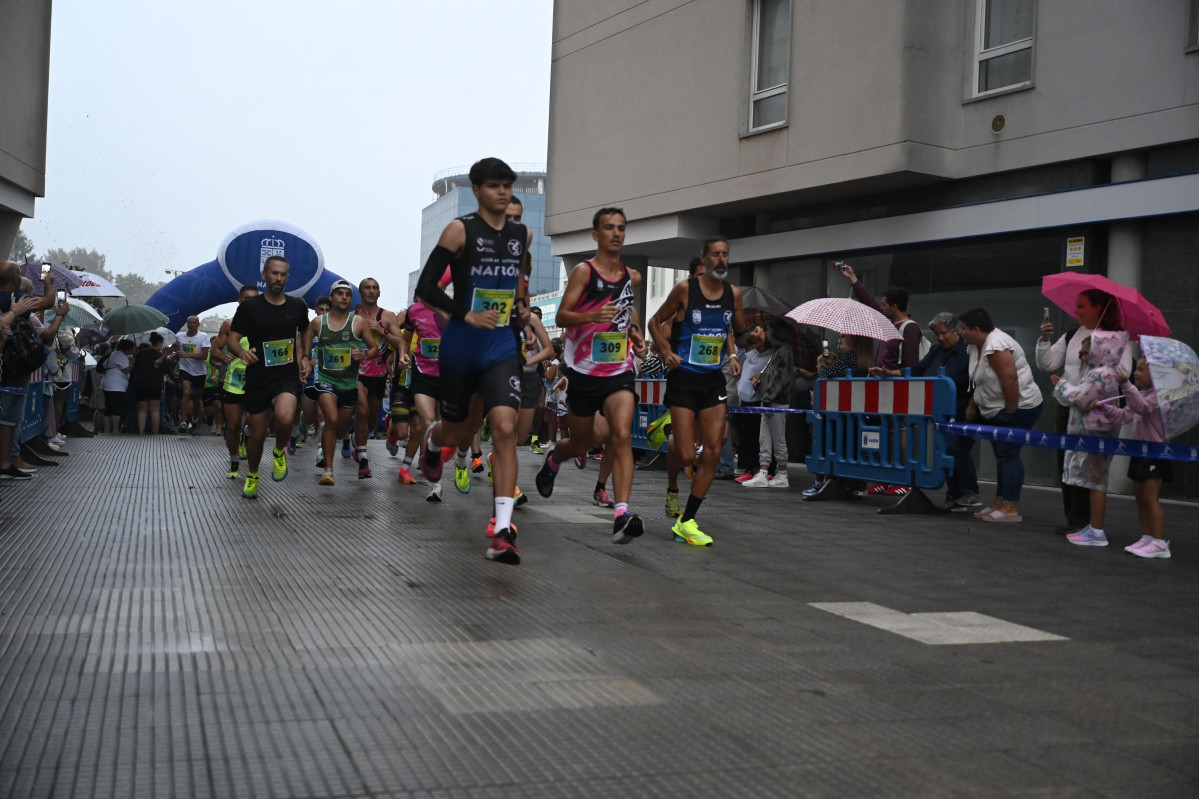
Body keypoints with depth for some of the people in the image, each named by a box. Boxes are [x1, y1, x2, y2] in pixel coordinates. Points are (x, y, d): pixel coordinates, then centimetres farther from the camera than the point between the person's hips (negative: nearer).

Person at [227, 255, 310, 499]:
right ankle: (252, 475, 36)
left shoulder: (297, 306, 4)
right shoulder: (250, 306, -3)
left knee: (285, 417, -30)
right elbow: (233, 338, -3)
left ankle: (280, 452, 3)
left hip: (287, 376, 0)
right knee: (257, 433, 8)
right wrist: (242, 352, -25)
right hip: (257, 376, 0)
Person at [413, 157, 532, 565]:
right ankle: (433, 439, 55)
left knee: (505, 428, -17)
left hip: (502, 348, 2)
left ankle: (503, 532, -19)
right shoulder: (460, 230, -6)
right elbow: (425, 287, -8)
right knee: (460, 429, 13)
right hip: (461, 346, -2)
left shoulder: (523, 235, 8)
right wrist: (466, 314, -18)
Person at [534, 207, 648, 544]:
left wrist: (635, 331, 11)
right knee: (579, 445, 12)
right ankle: (552, 461, 50)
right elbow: (561, 316, -12)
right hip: (583, 370, -2)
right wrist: (592, 316, -30)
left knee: (622, 436, -20)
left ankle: (622, 515, -28)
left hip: (619, 370, 2)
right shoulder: (584, 271, -6)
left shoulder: (632, 276, 9)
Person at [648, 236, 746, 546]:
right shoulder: (685, 288, -7)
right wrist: (666, 353, -10)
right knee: (686, 456, -8)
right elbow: (656, 322, 3)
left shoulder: (734, 293, 4)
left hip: (713, 380, 4)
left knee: (713, 451, -4)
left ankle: (686, 522, 4)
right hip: (684, 378, -4)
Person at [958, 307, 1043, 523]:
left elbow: (1010, 379, -27)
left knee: (1008, 454, -11)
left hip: (1019, 408, -11)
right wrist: (972, 405, 17)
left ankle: (1010, 508, -9)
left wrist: (1010, 412, -22)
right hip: (998, 411, 11)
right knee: (1002, 455, 13)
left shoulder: (995, 347, -22)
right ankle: (1000, 503, 19)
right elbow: (980, 380, 20)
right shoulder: (977, 346, 11)